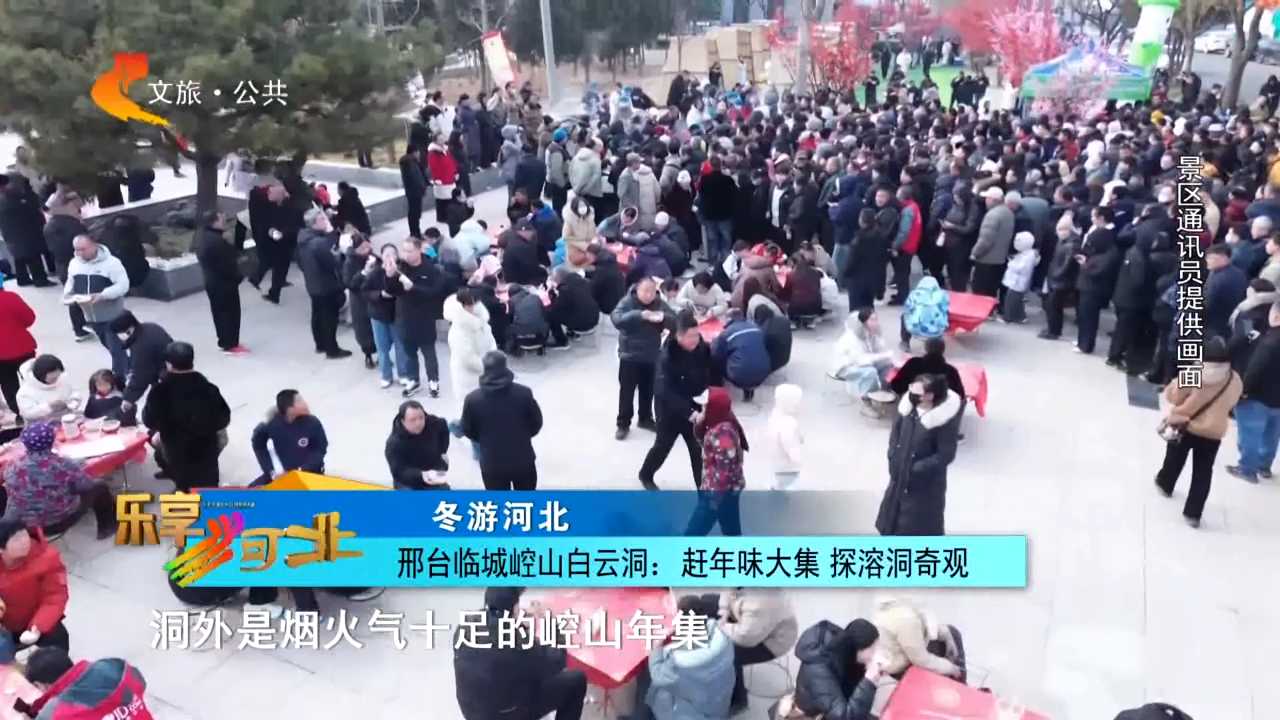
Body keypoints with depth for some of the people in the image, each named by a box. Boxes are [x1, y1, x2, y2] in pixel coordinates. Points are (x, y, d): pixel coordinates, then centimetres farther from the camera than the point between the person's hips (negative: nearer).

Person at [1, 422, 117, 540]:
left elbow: (10, 493, 5)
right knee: (99, 488, 17)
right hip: (61, 521, -4)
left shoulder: (12, 468, -14)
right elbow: (87, 486, -11)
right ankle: (107, 528, 36)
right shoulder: (64, 465, -25)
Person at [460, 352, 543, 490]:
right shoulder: (524, 393, -15)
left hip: (492, 462, 0)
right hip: (523, 459, 1)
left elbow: (467, 430, 0)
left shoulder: (472, 399, -14)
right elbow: (536, 423, -3)